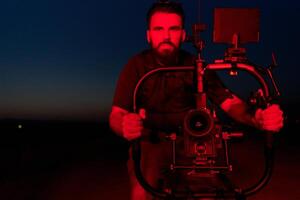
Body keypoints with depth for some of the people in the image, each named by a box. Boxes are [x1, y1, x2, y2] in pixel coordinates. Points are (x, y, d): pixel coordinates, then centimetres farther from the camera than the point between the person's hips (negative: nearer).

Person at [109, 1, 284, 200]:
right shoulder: (137, 65, -16)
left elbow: (231, 103, -16)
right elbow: (116, 115, -21)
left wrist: (258, 118, -39)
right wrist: (125, 125, -46)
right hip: (150, 141, -2)